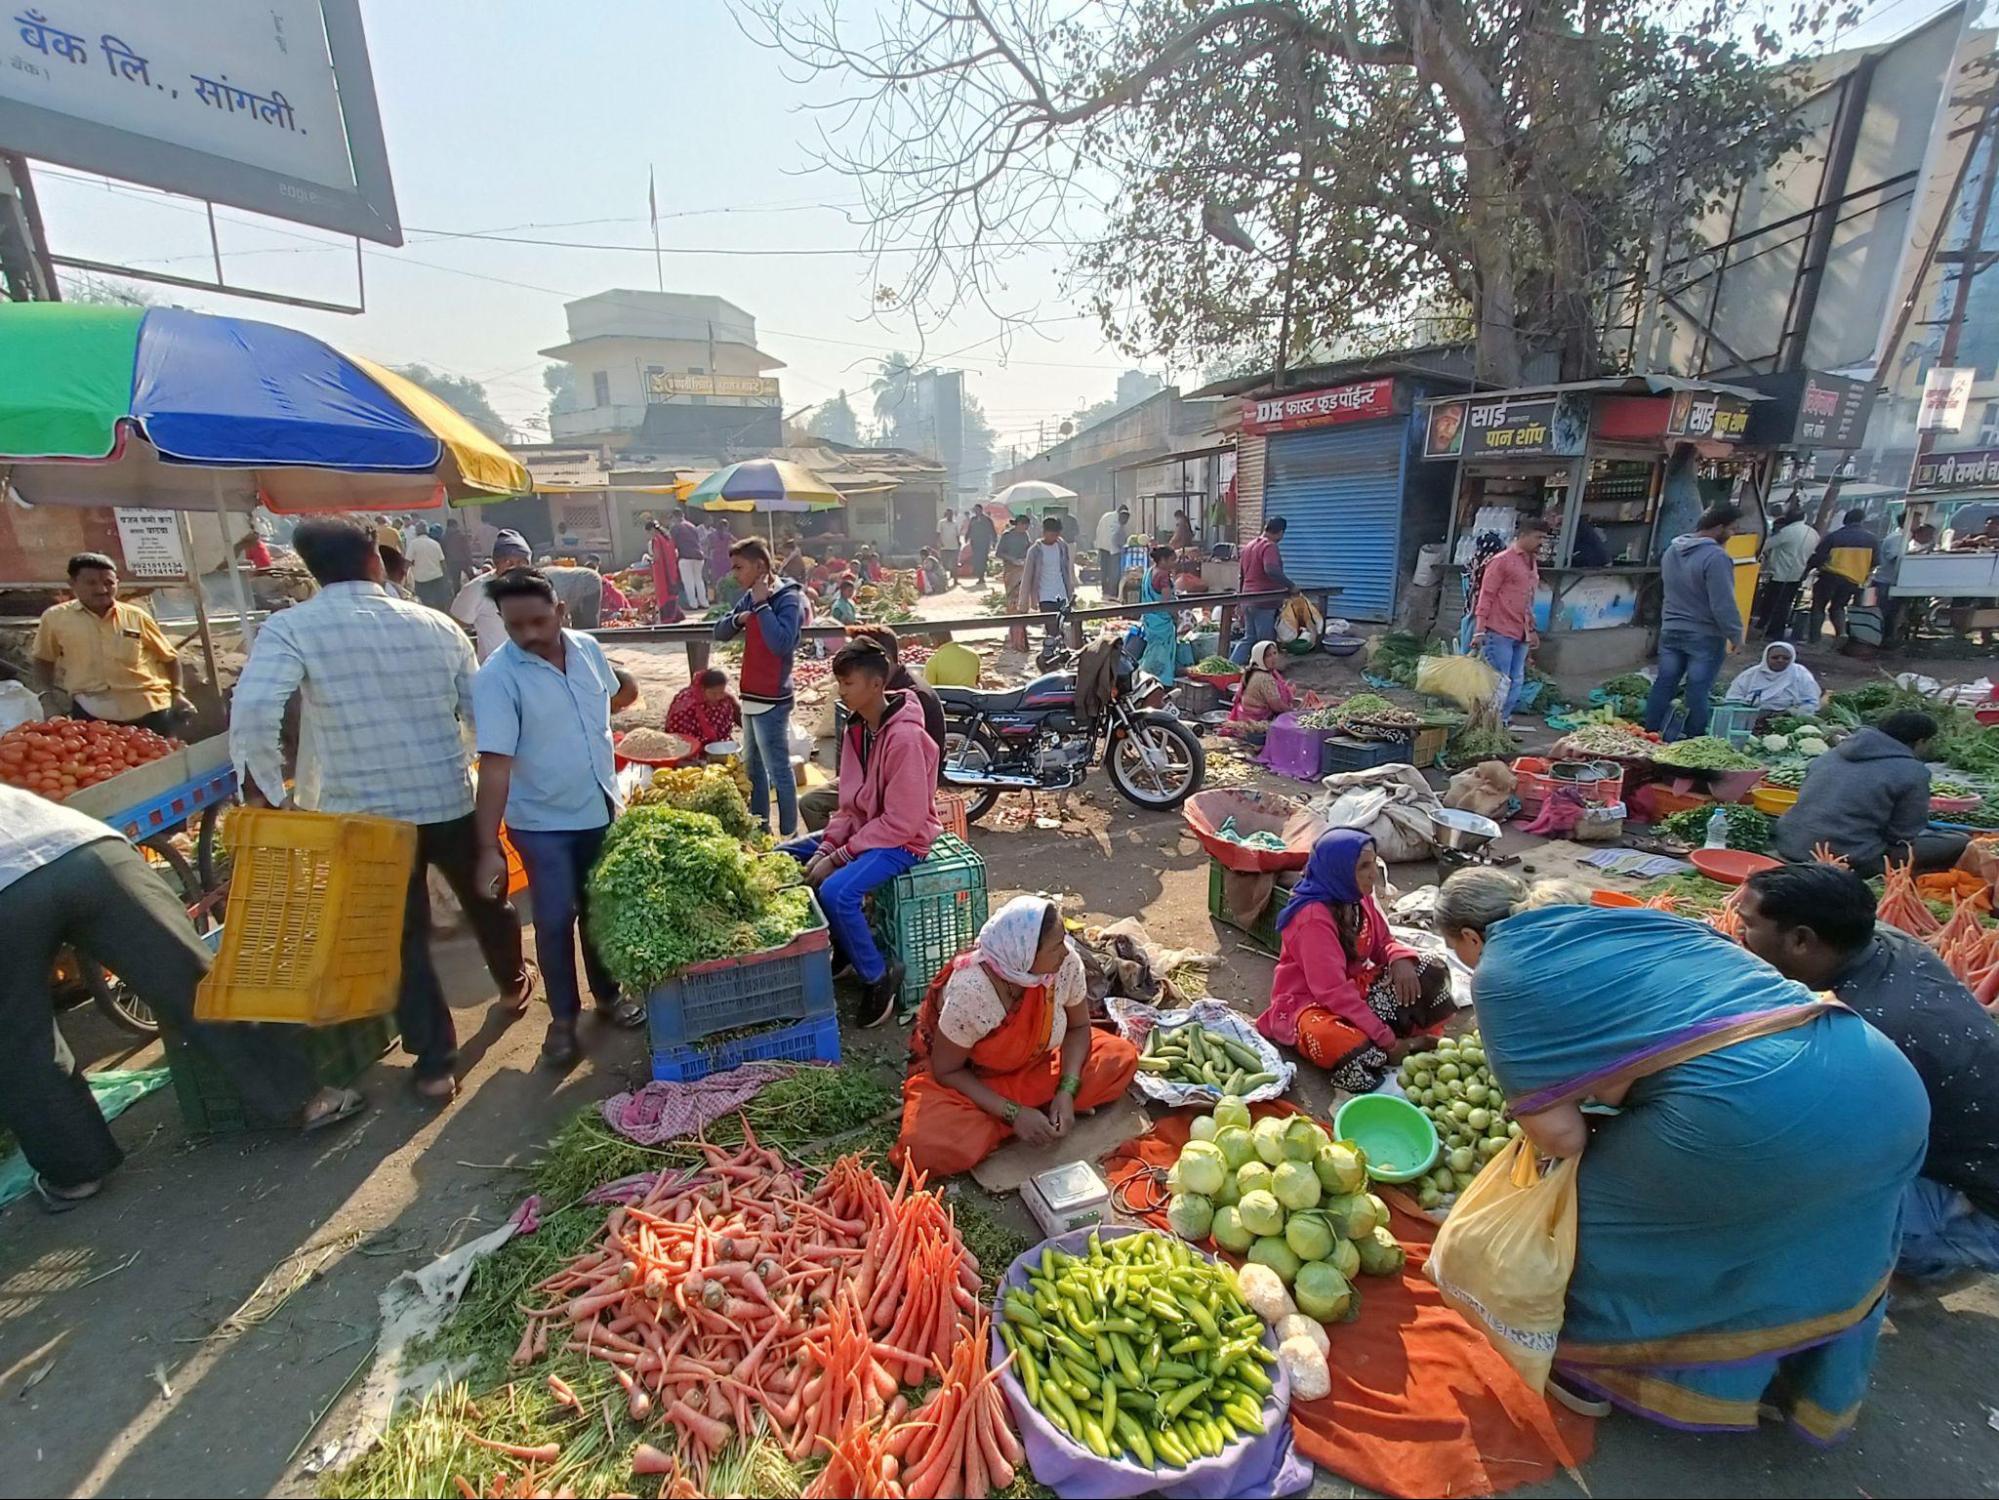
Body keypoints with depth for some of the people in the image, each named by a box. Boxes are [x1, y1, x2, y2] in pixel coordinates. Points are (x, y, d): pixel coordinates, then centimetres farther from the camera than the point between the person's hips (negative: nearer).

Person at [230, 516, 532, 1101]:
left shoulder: (291, 628, -9)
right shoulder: (436, 625, 0)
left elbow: (252, 713, -24)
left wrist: (270, 794, -12)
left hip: (367, 813, -2)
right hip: (450, 801, 2)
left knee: (402, 936, 10)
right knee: (483, 898, 25)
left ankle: (435, 1062, 17)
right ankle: (513, 982, 48)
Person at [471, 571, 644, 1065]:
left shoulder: (587, 648, -5)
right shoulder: (497, 677, -19)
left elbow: (614, 696, 21)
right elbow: (495, 764, -24)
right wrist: (489, 847, -26)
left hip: (601, 811, 4)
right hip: (542, 824, -4)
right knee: (555, 922, 5)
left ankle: (608, 994, 36)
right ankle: (563, 1016, 25)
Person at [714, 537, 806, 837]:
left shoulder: (789, 598, -14)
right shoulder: (750, 597, 10)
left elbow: (781, 643, -28)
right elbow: (719, 633, 15)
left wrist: (761, 604, -21)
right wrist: (738, 619, -5)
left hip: (771, 699, -9)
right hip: (751, 696, 9)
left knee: (779, 771, -2)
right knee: (754, 768, 17)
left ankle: (789, 836, 7)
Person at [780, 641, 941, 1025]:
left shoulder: (904, 736, -23)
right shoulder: (856, 728, 4)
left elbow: (902, 821, -24)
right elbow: (849, 803, 8)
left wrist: (839, 857, -20)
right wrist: (826, 847, -8)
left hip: (902, 840, -9)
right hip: (862, 828, 9)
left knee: (836, 892, -31)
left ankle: (878, 976, -6)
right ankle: (831, 947, 17)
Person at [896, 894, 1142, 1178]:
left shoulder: (1067, 963, -24)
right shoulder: (969, 991, -35)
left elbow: (1078, 1027, -6)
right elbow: (946, 1071, -22)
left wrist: (1066, 1092, -21)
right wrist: (1013, 1114, -28)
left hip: (1032, 1063, 4)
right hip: (967, 1077, -4)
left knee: (1121, 1057, -13)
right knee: (925, 1148, -31)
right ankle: (1007, 1122, -7)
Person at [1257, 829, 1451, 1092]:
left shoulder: (1359, 898, -3)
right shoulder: (1313, 918, -28)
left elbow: (1383, 942, 10)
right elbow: (1333, 991, -32)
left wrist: (1401, 959, -16)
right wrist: (1386, 1039, -31)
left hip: (1354, 986, 8)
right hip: (1308, 1002, -8)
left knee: (1432, 973, -4)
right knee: (1347, 1045, -40)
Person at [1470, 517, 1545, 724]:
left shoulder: (1532, 562, 16)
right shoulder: (1502, 560, -6)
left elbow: (1529, 600, 22)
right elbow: (1486, 596, -9)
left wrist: (1532, 630, 21)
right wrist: (1479, 631, -15)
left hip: (1521, 635, 8)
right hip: (1500, 632, -8)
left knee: (1516, 681, 7)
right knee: (1499, 681, -8)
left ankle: (1502, 721, 12)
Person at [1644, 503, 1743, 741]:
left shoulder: (1672, 550, 5)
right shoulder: (1716, 557, -20)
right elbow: (1723, 604, -18)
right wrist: (1735, 634, -8)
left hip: (1670, 630, 7)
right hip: (1705, 636, -7)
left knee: (1664, 685, 11)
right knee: (1698, 691, 1)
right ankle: (1693, 742, 8)